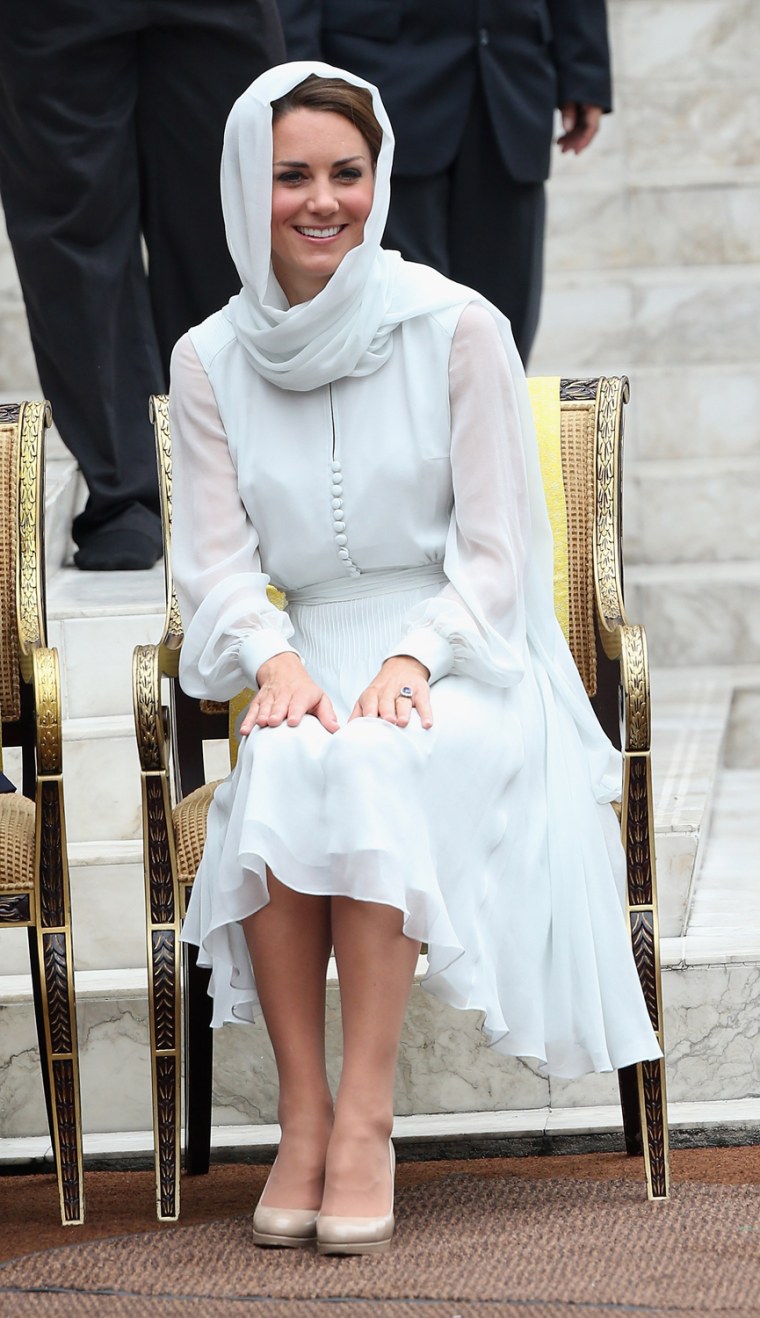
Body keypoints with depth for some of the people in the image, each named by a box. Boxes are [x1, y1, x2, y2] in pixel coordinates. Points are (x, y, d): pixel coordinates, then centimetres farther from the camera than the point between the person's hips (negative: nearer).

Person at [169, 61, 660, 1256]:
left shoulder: (457, 329, -1)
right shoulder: (211, 361, 7)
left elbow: (493, 555, -3)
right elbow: (217, 565, 3)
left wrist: (412, 659, -20)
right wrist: (274, 658, -18)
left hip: (463, 661, -2)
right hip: (314, 659, 2)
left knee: (374, 765, -35)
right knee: (281, 766, -33)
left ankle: (366, 1116, -33)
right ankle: (303, 1118, -29)